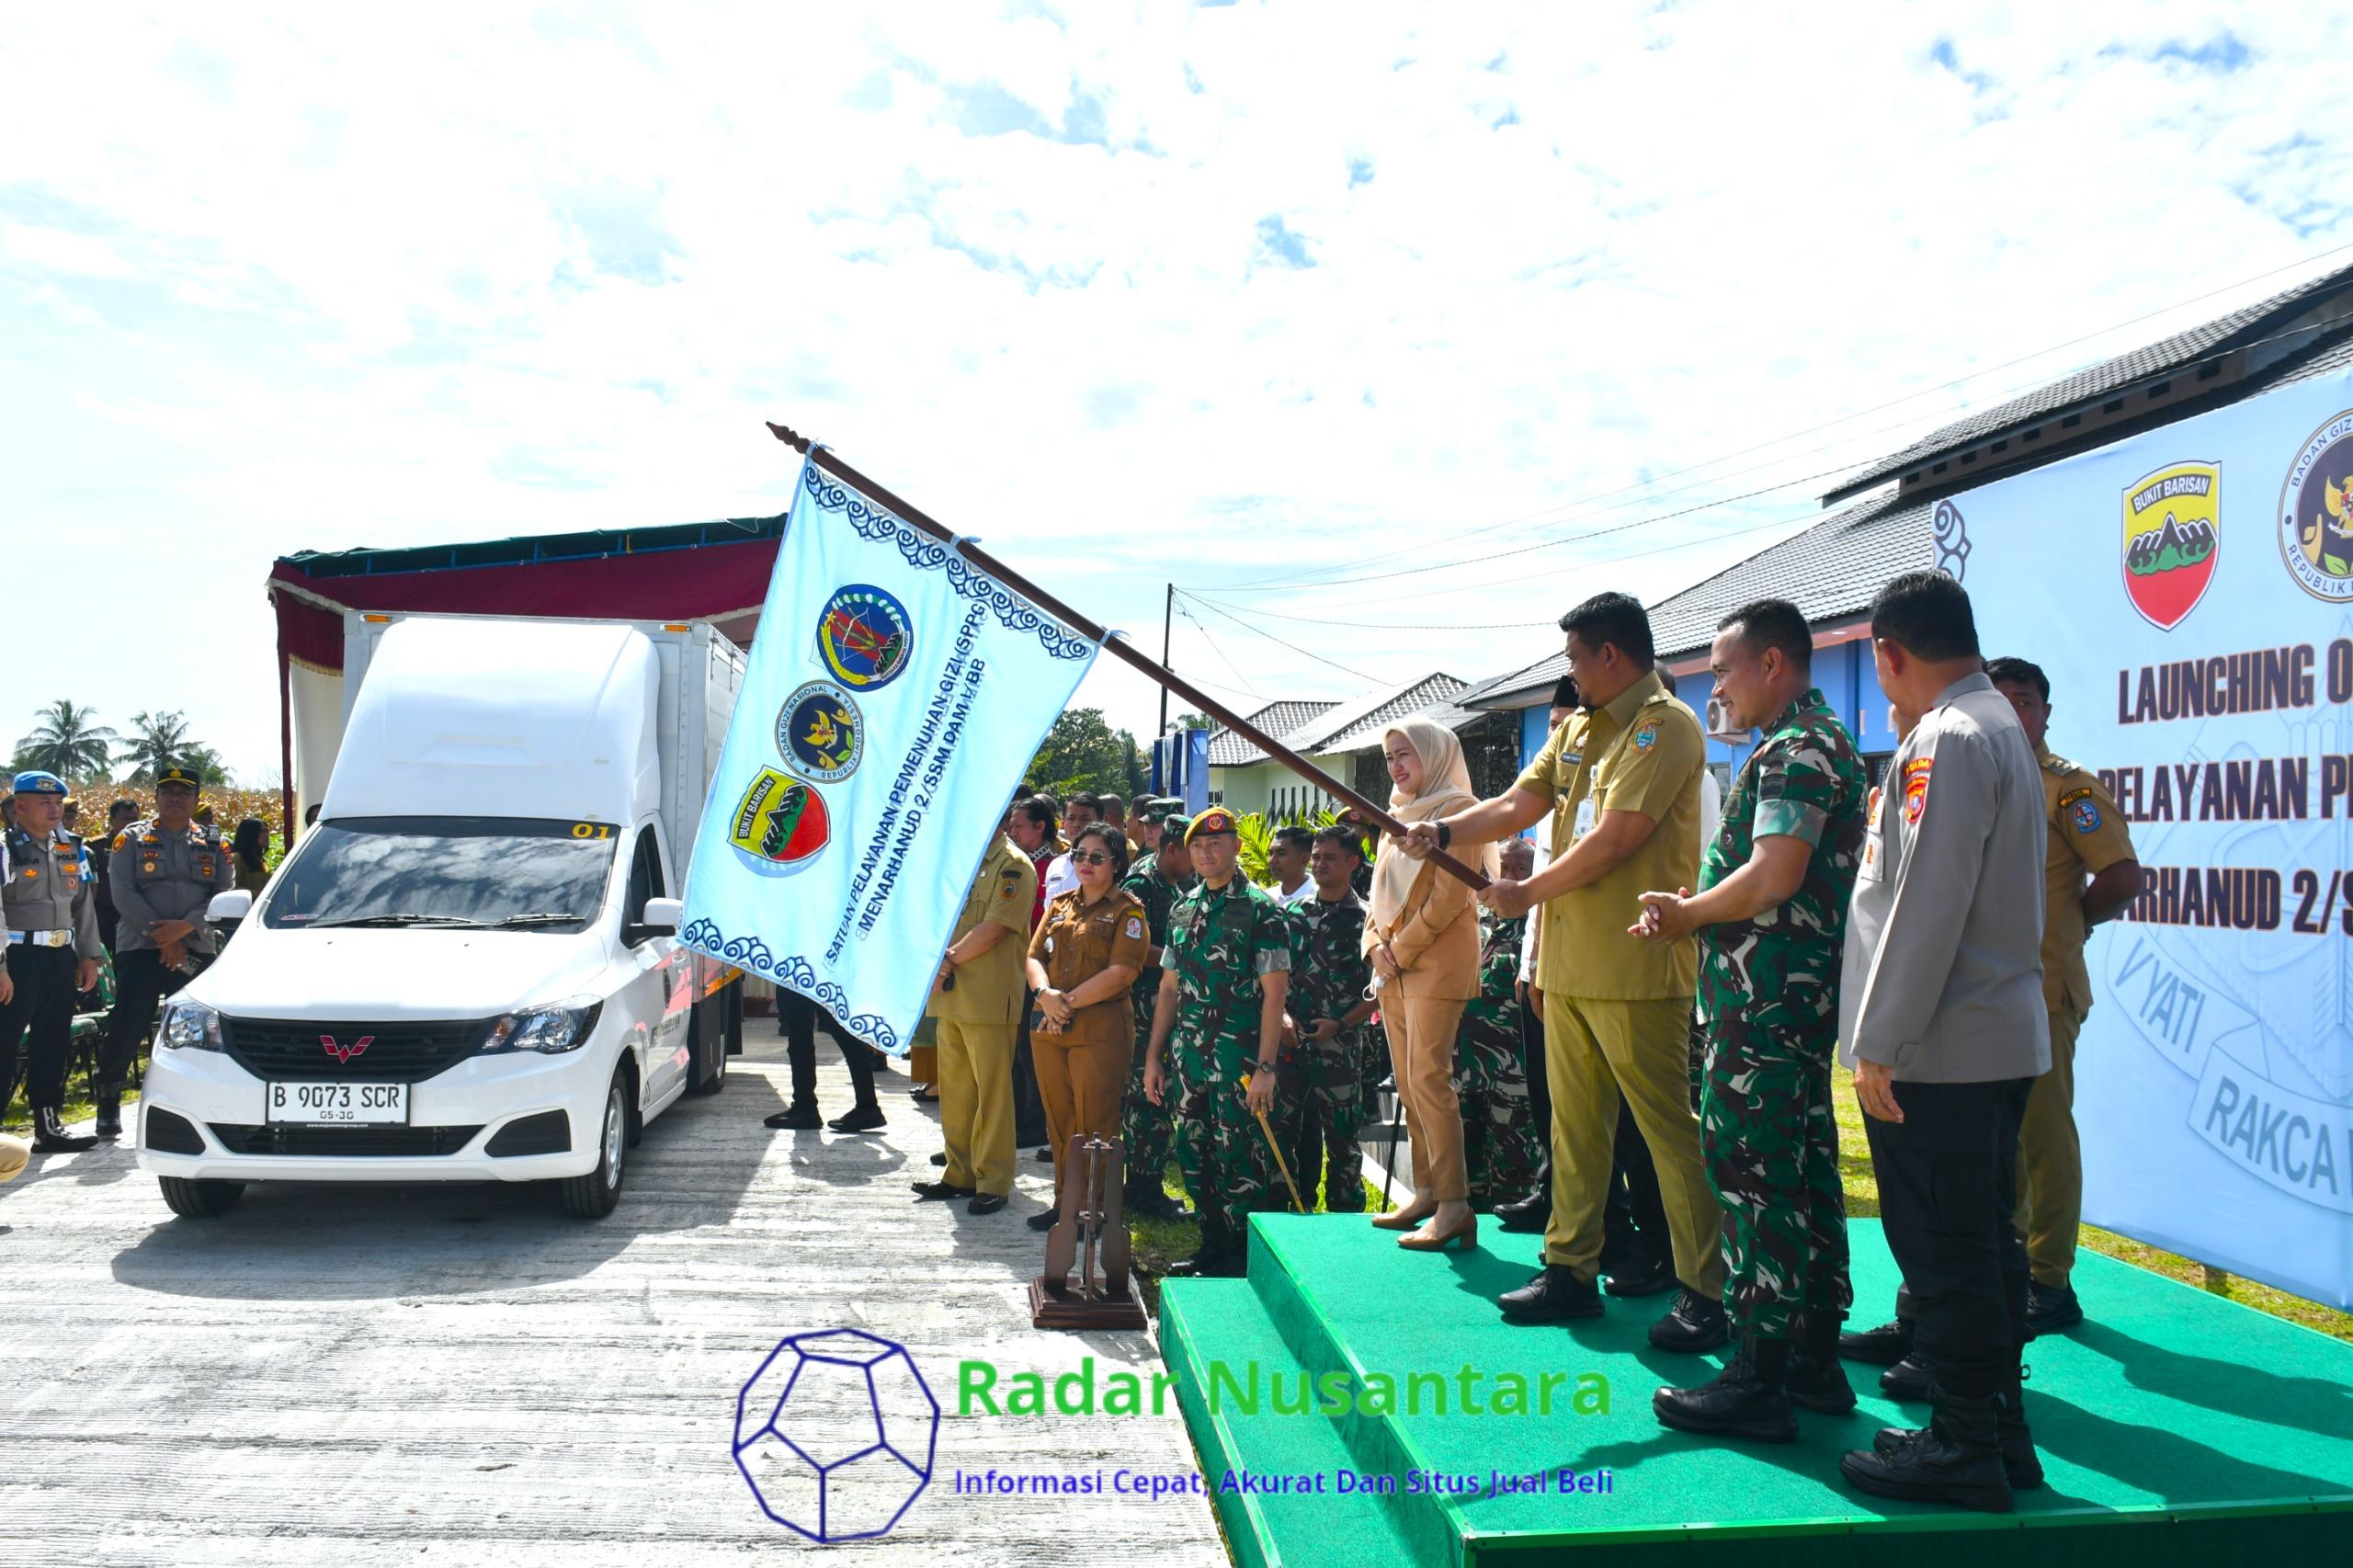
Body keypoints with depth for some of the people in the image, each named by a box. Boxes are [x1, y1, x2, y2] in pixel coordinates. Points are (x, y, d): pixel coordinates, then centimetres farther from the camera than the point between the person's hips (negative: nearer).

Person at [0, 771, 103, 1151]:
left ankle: (49, 1126, 19)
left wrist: (89, 956, 12)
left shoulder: (70, 849, 13)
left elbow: (84, 904, 17)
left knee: (52, 1044, 12)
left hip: (62, 956, 6)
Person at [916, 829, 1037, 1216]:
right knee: (954, 1088, 12)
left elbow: (992, 931, -15)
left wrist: (947, 959, -9)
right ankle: (960, 1173, 22)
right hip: (950, 994, 7)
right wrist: (935, 961, -3)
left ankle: (994, 1181, 5)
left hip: (989, 998, -7)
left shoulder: (1013, 865, -7)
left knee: (992, 1090, -2)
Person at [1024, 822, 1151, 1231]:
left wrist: (1069, 1001, -14)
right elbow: (1035, 956, 10)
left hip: (1100, 1031, -6)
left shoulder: (1127, 911, -3)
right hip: (1049, 1028, 6)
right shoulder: (1060, 905, 17)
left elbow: (1120, 972, -13)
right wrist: (1046, 994, -10)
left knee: (1094, 1125, -2)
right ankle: (1064, 1202, 23)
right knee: (1059, 1121, 12)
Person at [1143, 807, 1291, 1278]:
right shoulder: (1183, 909, 13)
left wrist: (1265, 1067, -16)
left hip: (1238, 1058, -6)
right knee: (1193, 1154, 12)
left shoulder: (1261, 909, -6)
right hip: (1187, 1057, 6)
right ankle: (1212, 1246, 27)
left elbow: (1275, 992, -10)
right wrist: (1153, 1057, 13)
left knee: (1240, 1159, -1)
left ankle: (1245, 1258, 13)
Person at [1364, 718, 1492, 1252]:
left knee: (1429, 1077, -13)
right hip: (1393, 966, 8)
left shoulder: (1458, 809, -6)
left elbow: (1449, 896, -14)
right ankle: (1425, 1192, 14)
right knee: (1407, 1082, 8)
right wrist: (1375, 944, 3)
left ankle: (1454, 1205, -12)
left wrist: (1401, 949, -13)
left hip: (1437, 962, -8)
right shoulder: (1397, 816, 19)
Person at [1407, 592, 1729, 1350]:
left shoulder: (1664, 726, -10)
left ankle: (1707, 1295, 5)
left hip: (1635, 969, -8)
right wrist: (1443, 831, -2)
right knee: (1574, 1124, 13)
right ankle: (1571, 1270, 22)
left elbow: (1613, 840, -18)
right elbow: (1517, 807, 14)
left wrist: (1526, 894, -9)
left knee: (1669, 1129, -3)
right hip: (1567, 963, 9)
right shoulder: (1577, 729, 18)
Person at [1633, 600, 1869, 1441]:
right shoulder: (1827, 743, 20)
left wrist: (1686, 913, -8)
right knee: (1805, 1167, 14)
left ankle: (1759, 1379, -2)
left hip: (1764, 994, -11)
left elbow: (1773, 877, -23)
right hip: (1805, 991, 11)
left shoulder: (1795, 750, -14)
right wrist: (1694, 907, 10)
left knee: (1749, 1170, -7)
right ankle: (1816, 1356, 23)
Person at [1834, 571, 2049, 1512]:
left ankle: (1966, 1450, 8)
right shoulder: (2000, 727, 17)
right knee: (1983, 1240, 16)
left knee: (1942, 1251, -1)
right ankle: (1999, 1432, 26)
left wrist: (1881, 1042, -18)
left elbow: (1926, 905, -22)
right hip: (2000, 1037, 10)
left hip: (1938, 1048, -10)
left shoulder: (1946, 741, -16)